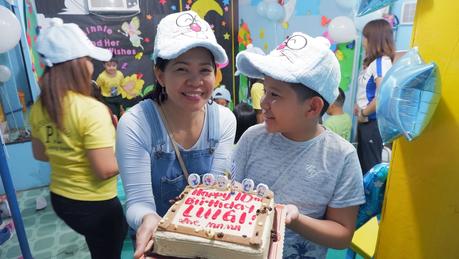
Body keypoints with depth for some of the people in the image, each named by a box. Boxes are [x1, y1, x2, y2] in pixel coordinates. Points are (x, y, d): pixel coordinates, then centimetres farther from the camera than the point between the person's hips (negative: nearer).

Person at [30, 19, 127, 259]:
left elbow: (40, 154, 9)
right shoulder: (91, 109, -28)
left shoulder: (39, 107, -4)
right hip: (94, 204, -7)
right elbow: (106, 170, -27)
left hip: (59, 198, 7)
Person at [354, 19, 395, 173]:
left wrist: (364, 112, -14)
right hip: (366, 121, 9)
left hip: (373, 122, -9)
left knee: (371, 165, 6)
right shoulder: (373, 61, 10)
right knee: (362, 162, 20)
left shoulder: (382, 62, -17)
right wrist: (360, 106, 2)